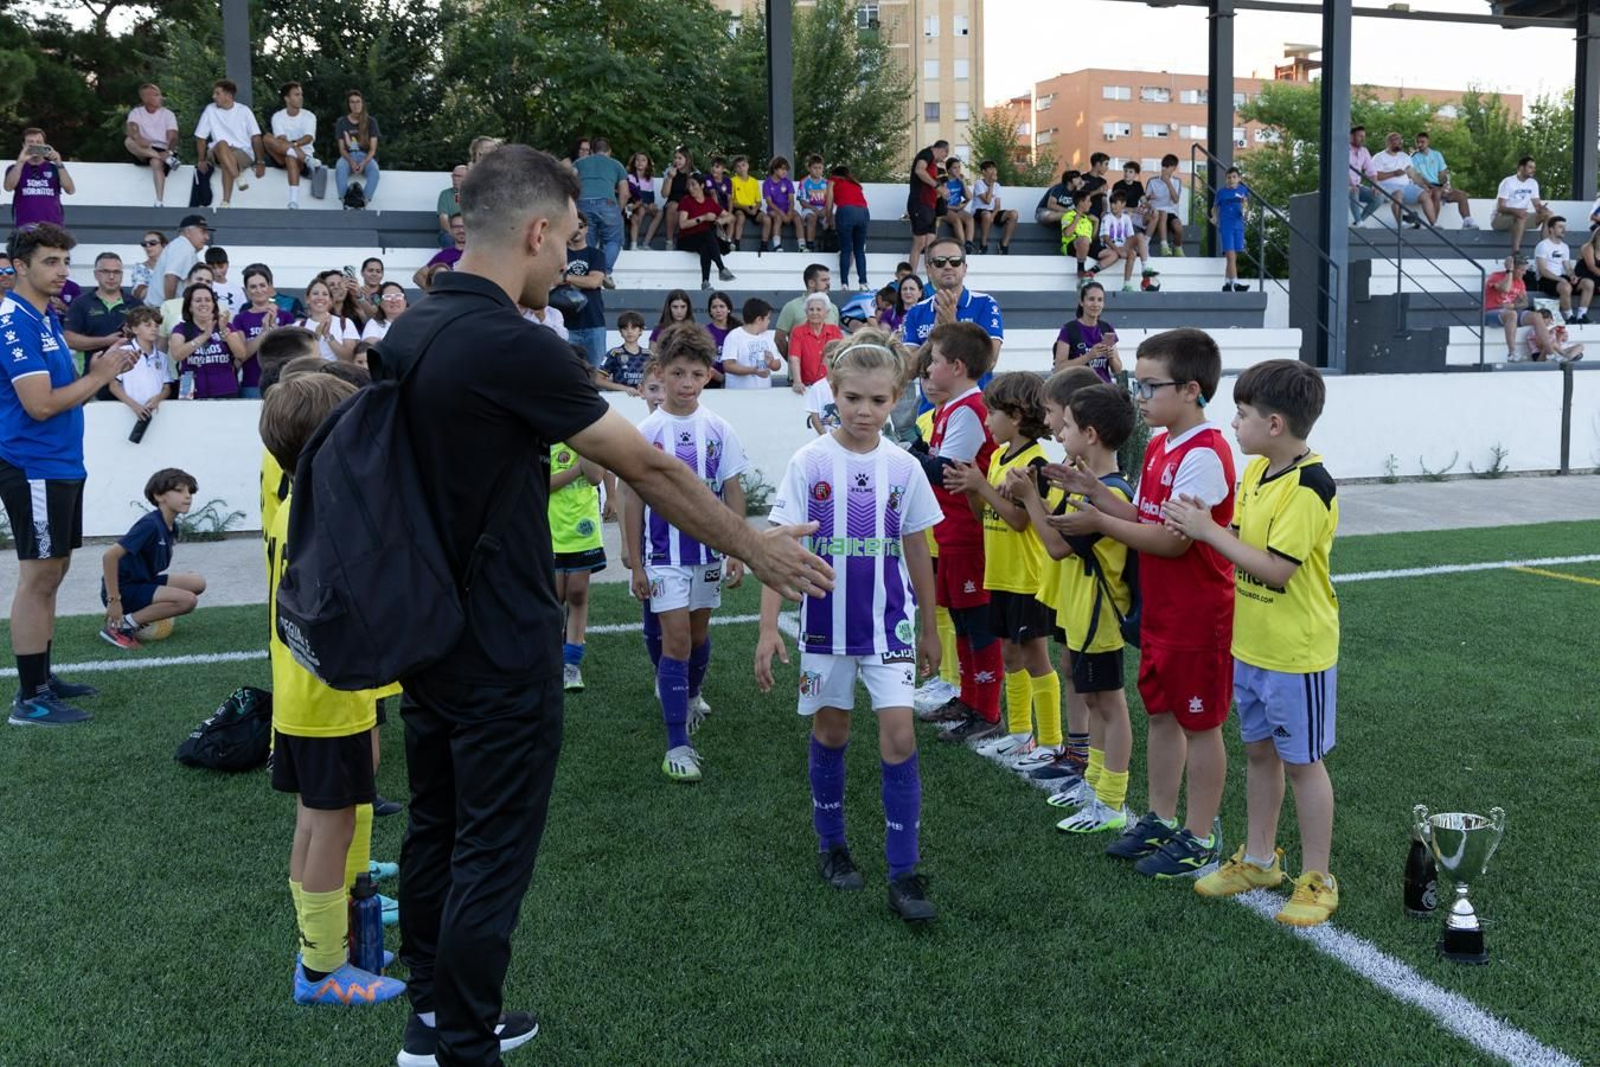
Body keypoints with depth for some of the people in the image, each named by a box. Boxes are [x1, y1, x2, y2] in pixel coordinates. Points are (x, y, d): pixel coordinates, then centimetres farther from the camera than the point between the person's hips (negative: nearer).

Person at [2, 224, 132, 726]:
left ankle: (42, 679, 23)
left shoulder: (47, 316, 14)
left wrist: (95, 371, 2)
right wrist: (99, 376, -12)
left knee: (52, 574, 14)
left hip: (62, 467, 10)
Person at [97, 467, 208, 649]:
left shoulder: (172, 527, 7)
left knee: (197, 583, 0)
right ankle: (120, 626, -13)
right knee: (188, 600, -21)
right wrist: (113, 601, -24)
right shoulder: (150, 525, -20)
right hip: (123, 588, -9)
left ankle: (140, 618, 5)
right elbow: (110, 556, -26)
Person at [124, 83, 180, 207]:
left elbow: (173, 137, -3)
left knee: (156, 162, -38)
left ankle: (159, 203, -47)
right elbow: (131, 129, -11)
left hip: (162, 150, -2)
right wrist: (138, 138, -36)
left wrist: (169, 152, -25)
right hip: (143, 153, 2)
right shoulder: (136, 112, 11)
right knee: (129, 141, -31)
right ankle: (167, 160, -37)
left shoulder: (168, 114, 11)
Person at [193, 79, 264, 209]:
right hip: (218, 153, 2)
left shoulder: (244, 111, 3)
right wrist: (201, 160, -3)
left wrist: (260, 162, -5)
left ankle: (226, 202, -38)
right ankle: (239, 176, -44)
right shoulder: (210, 110, 6)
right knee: (222, 144, -36)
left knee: (226, 162, -37)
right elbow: (201, 137, 7)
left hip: (244, 153, -2)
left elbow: (255, 137, 2)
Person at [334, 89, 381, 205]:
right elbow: (342, 148, 3)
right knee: (340, 168, -36)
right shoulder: (341, 123, 5)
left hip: (366, 156, 0)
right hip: (348, 156, 0)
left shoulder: (371, 122, 3)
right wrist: (351, 162, -19)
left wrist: (364, 163, -21)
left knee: (374, 171, -36)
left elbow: (373, 149, -1)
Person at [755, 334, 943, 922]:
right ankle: (831, 843, 34)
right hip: (826, 623, 0)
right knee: (830, 730, 13)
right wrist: (769, 628, -16)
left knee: (899, 735, -8)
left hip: (889, 623, 1)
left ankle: (903, 874, 0)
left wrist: (928, 627, 13)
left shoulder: (903, 467, -2)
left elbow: (917, 551, 8)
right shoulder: (808, 463, -8)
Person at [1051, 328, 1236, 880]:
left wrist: (1099, 523, -20)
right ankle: (1160, 820, 31)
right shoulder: (1158, 447, 9)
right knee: (1161, 714, 17)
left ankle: (1200, 838, 17)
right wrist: (1096, 491, -1)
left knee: (1199, 723, 4)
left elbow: (1173, 539, -24)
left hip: (1198, 615, -9)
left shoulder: (1204, 455, -21)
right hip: (1159, 610, 9)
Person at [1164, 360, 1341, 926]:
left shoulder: (1309, 488, -23)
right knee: (1260, 752, 19)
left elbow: (1276, 568, -27)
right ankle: (1259, 858, 34)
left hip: (1297, 654, -8)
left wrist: (1208, 530, -22)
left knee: (1302, 761, 4)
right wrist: (1198, 526, -9)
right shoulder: (1255, 470, 4)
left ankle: (1317, 880, 18)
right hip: (1251, 646, 8)